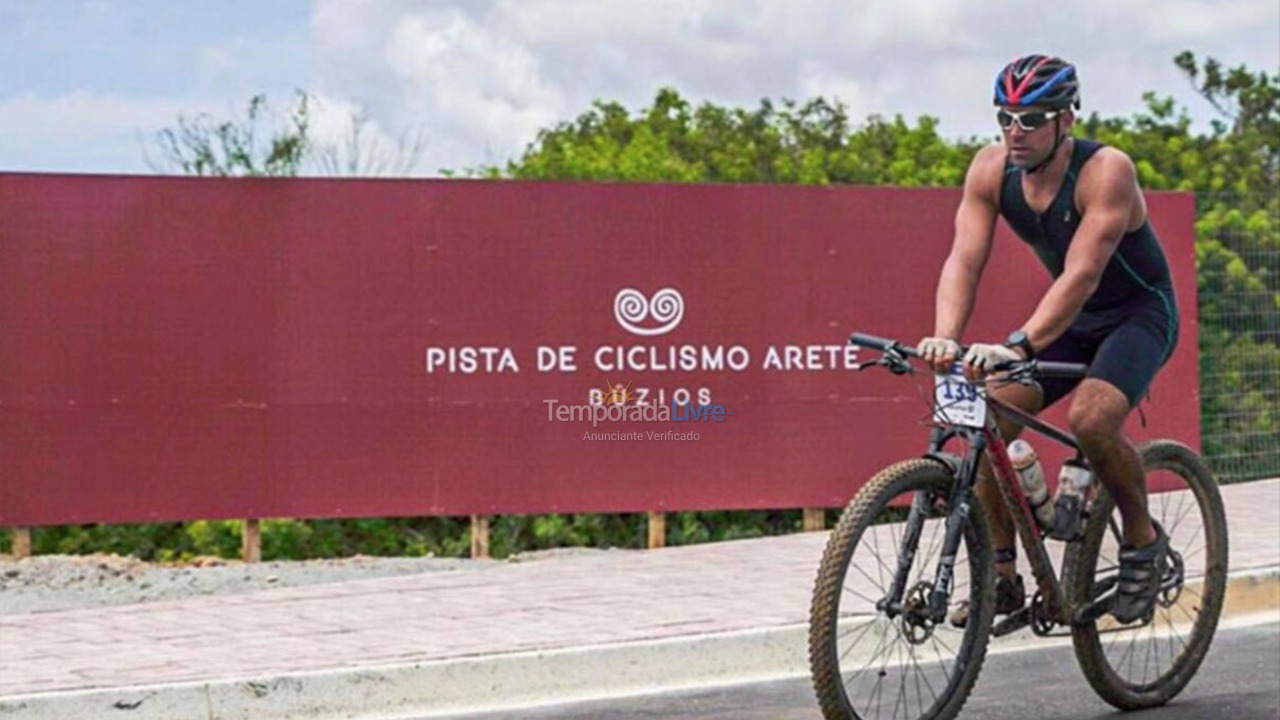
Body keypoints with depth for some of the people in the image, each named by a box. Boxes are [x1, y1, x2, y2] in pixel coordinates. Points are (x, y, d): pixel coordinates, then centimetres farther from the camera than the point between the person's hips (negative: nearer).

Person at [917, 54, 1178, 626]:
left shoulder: (1106, 171, -28)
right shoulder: (991, 170, -13)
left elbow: (1082, 275, -38)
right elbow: (964, 261, -20)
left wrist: (1017, 347, -51)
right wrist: (945, 337, -40)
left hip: (1140, 315, -6)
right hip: (1071, 320, 6)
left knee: (1090, 419, -31)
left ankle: (1143, 540, -5)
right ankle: (1003, 576, -1)